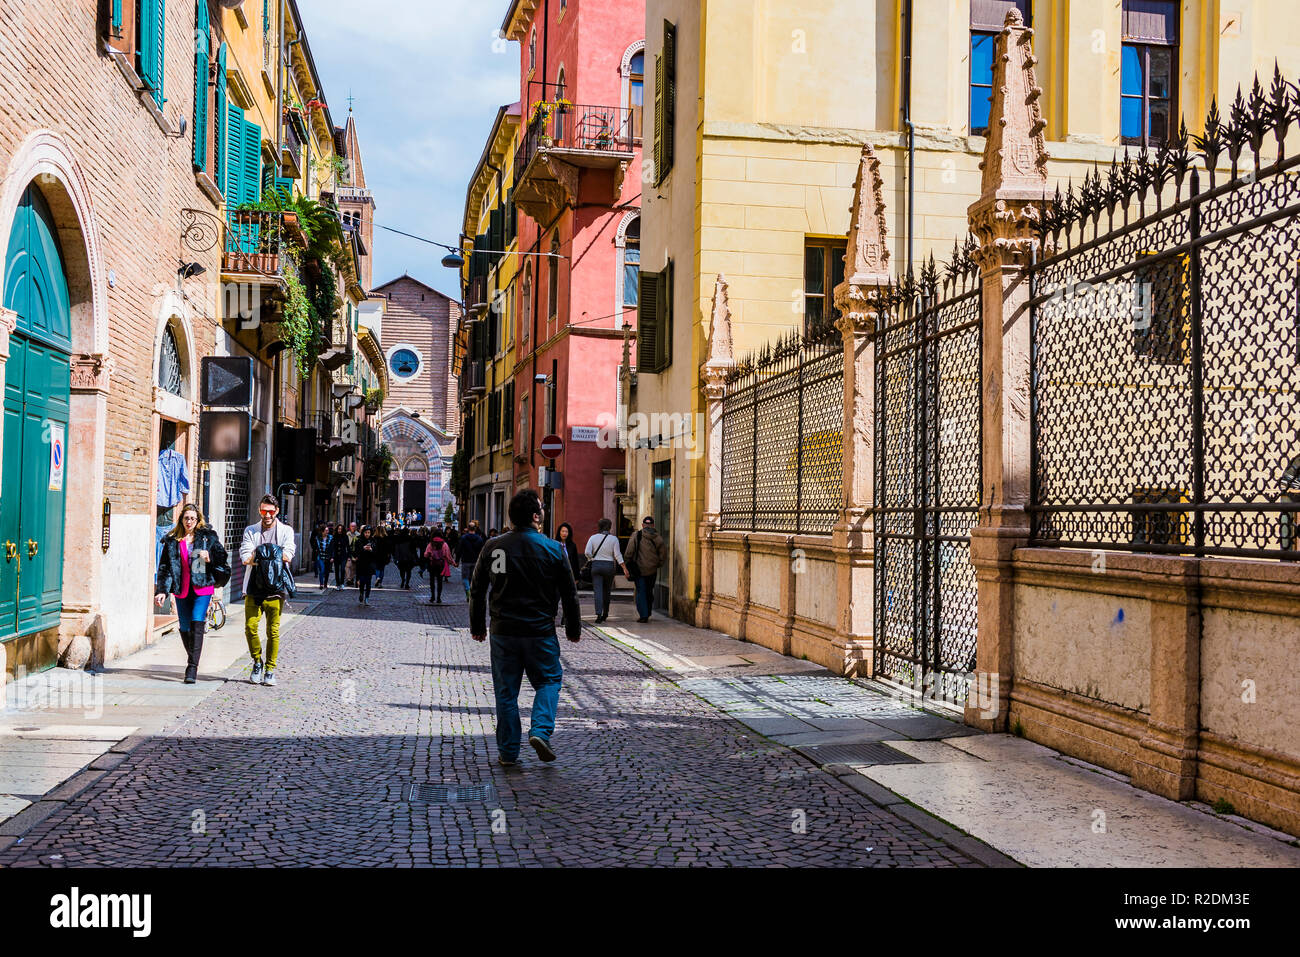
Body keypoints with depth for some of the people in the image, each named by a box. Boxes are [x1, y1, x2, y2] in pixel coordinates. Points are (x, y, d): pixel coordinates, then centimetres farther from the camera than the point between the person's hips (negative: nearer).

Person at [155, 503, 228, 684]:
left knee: (197, 624, -15)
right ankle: (192, 660, 30)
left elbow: (222, 557, 10)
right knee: (184, 627, 7)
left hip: (202, 588, -3)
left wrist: (209, 559, -11)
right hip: (182, 589, 3)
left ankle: (192, 668, -17)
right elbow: (165, 567, 7)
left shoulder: (208, 537, 4)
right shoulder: (172, 540, 8)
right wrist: (162, 591, -1)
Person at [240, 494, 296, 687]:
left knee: (273, 631, 0)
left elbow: (288, 555, -7)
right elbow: (245, 557, -2)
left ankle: (270, 669, 10)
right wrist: (274, 555, -13)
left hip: (275, 589, -1)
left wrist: (258, 555, -12)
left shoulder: (286, 531, 10)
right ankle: (257, 662, 16)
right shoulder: (250, 531, 13)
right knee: (250, 627, -6)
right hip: (254, 586, 1)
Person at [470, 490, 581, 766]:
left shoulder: (493, 547, 0)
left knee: (506, 691, 10)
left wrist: (477, 626, 19)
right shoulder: (553, 549, -7)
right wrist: (573, 628, 12)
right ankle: (541, 731, -4)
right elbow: (569, 594, 0)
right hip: (540, 632, -2)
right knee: (548, 681, 16)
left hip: (502, 632, 2)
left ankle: (508, 751, 13)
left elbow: (477, 591, 7)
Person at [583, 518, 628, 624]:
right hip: (609, 566, 0)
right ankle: (605, 613, 23)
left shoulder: (593, 538, 1)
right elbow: (617, 554, -6)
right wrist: (624, 567, -4)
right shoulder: (614, 538, -1)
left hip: (596, 565, 0)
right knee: (607, 591, 14)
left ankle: (599, 614, -17)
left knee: (598, 591, -3)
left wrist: (591, 559, 10)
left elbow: (587, 552, -9)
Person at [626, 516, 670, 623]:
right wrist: (658, 565, 14)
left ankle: (643, 615, -8)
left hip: (639, 569, -3)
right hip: (652, 570, 3)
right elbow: (663, 554, 2)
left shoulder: (637, 536, -6)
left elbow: (629, 551, -10)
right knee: (649, 592, 17)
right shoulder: (658, 537, 1)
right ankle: (647, 613, 26)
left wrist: (629, 564, 2)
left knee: (641, 592, 1)